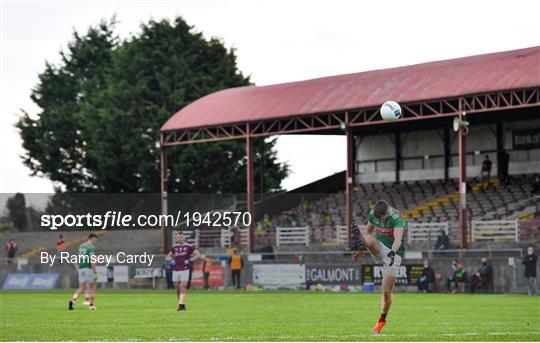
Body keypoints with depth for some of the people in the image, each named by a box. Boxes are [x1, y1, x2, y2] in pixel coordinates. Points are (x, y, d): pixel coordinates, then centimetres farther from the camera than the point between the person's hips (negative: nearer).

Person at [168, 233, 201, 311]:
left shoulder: (189, 246, -2)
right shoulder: (174, 247, 11)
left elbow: (198, 255, 0)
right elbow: (170, 254, 31)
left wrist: (190, 260, -8)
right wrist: (173, 260, 15)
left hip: (185, 270, -5)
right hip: (175, 270, 5)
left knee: (182, 288, -13)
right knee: (178, 289, 7)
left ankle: (181, 305, -19)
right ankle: (182, 304, 18)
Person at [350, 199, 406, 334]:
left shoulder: (397, 220, -22)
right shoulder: (373, 214, -4)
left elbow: (398, 239, -40)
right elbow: (368, 231, 16)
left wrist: (392, 253, -58)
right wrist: (363, 249, 22)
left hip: (393, 255, -4)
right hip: (379, 250, 4)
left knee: (386, 292, -5)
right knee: (369, 239, -31)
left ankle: (382, 320, 16)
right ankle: (359, 243, -68)